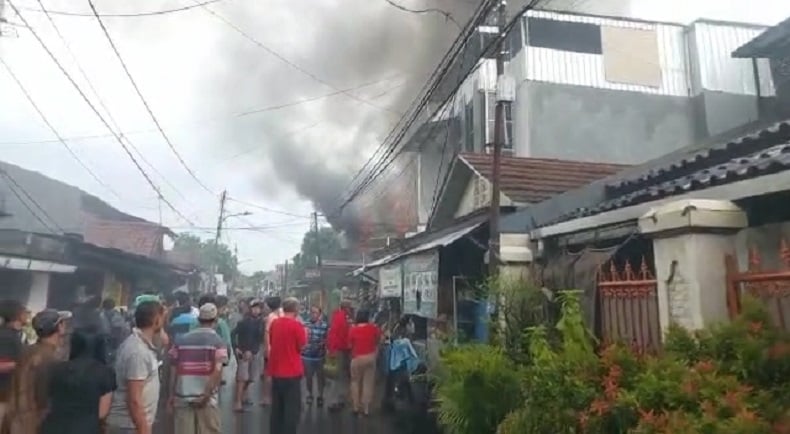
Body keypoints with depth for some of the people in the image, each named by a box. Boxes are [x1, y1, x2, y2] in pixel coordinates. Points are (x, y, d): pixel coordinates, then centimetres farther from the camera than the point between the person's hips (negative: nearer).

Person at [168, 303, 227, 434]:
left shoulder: (181, 340, 7)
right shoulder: (218, 342, -5)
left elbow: (173, 369, 6)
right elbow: (217, 371, -16)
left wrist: (171, 395, 13)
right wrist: (206, 396, -13)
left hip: (182, 397, 4)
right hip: (206, 398, -3)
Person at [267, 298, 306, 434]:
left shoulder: (274, 323, 5)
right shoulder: (296, 324, -14)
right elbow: (302, 346, -8)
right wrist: (305, 334, 8)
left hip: (276, 371, 7)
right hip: (291, 371, -6)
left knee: (277, 407, 16)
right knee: (292, 408, 2)